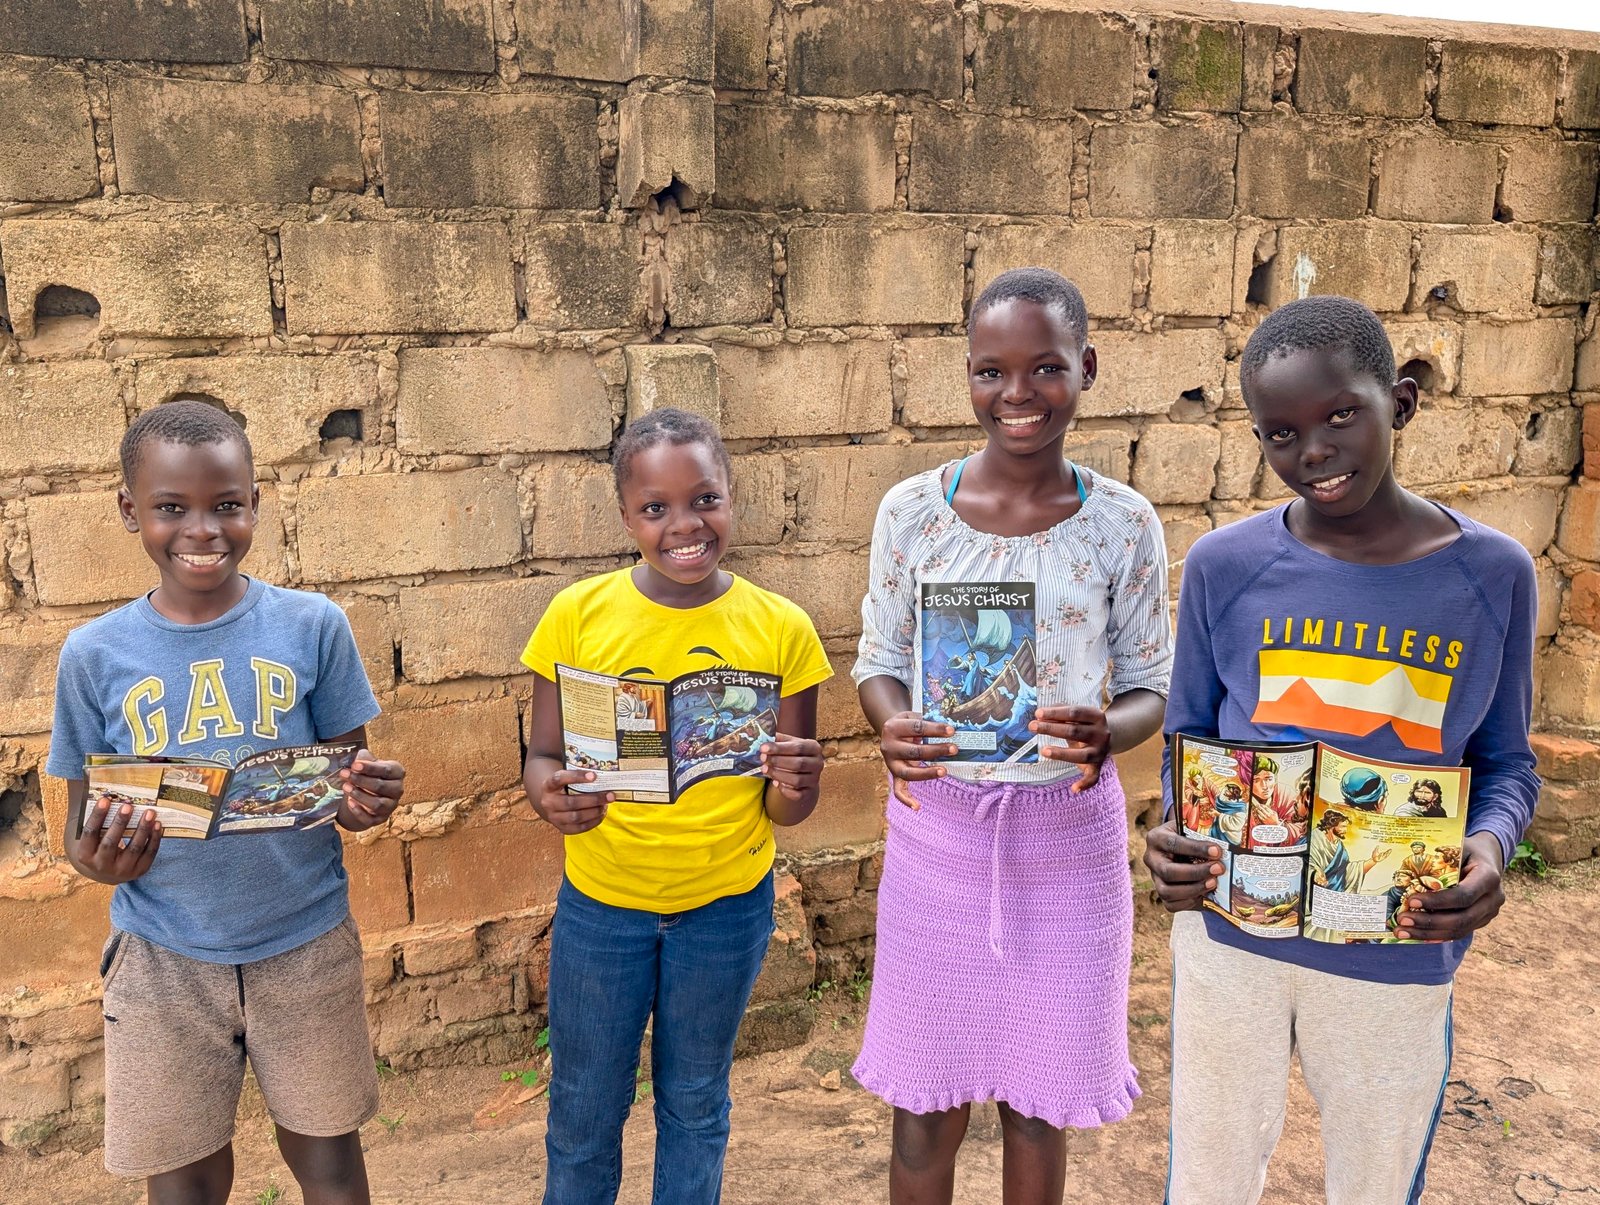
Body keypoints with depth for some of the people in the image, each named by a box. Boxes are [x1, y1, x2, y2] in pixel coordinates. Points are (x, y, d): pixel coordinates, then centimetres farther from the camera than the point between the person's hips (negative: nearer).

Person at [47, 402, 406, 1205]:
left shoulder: (312, 626, -9)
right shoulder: (95, 655, -6)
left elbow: (349, 779, -1)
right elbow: (82, 819, 0)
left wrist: (367, 802, -24)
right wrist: (96, 859, -22)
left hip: (308, 943, 0)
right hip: (163, 958, 1)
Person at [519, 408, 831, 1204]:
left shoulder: (780, 629, -10)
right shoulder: (578, 614, -11)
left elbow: (786, 808, -4)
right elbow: (541, 758, -4)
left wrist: (792, 789, -27)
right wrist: (552, 797, -27)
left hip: (728, 904, 0)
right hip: (599, 902, 0)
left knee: (695, 1103, 21)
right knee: (584, 1113, 18)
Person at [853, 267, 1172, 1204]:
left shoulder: (1124, 524, -7)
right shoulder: (913, 510, -6)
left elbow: (1150, 686, 1)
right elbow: (880, 661, 2)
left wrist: (1107, 733, -22)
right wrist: (893, 728, -20)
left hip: (1069, 832, 0)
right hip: (939, 825, 0)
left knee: (1039, 1104, 17)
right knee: (927, 1102, 14)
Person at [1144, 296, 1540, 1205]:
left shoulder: (1491, 574, -6)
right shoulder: (1225, 566, -8)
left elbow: (1505, 762, 3)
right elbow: (1188, 735, 2)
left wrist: (1491, 845, -18)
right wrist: (1176, 832, -17)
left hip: (1398, 955, 1)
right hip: (1229, 932, 0)